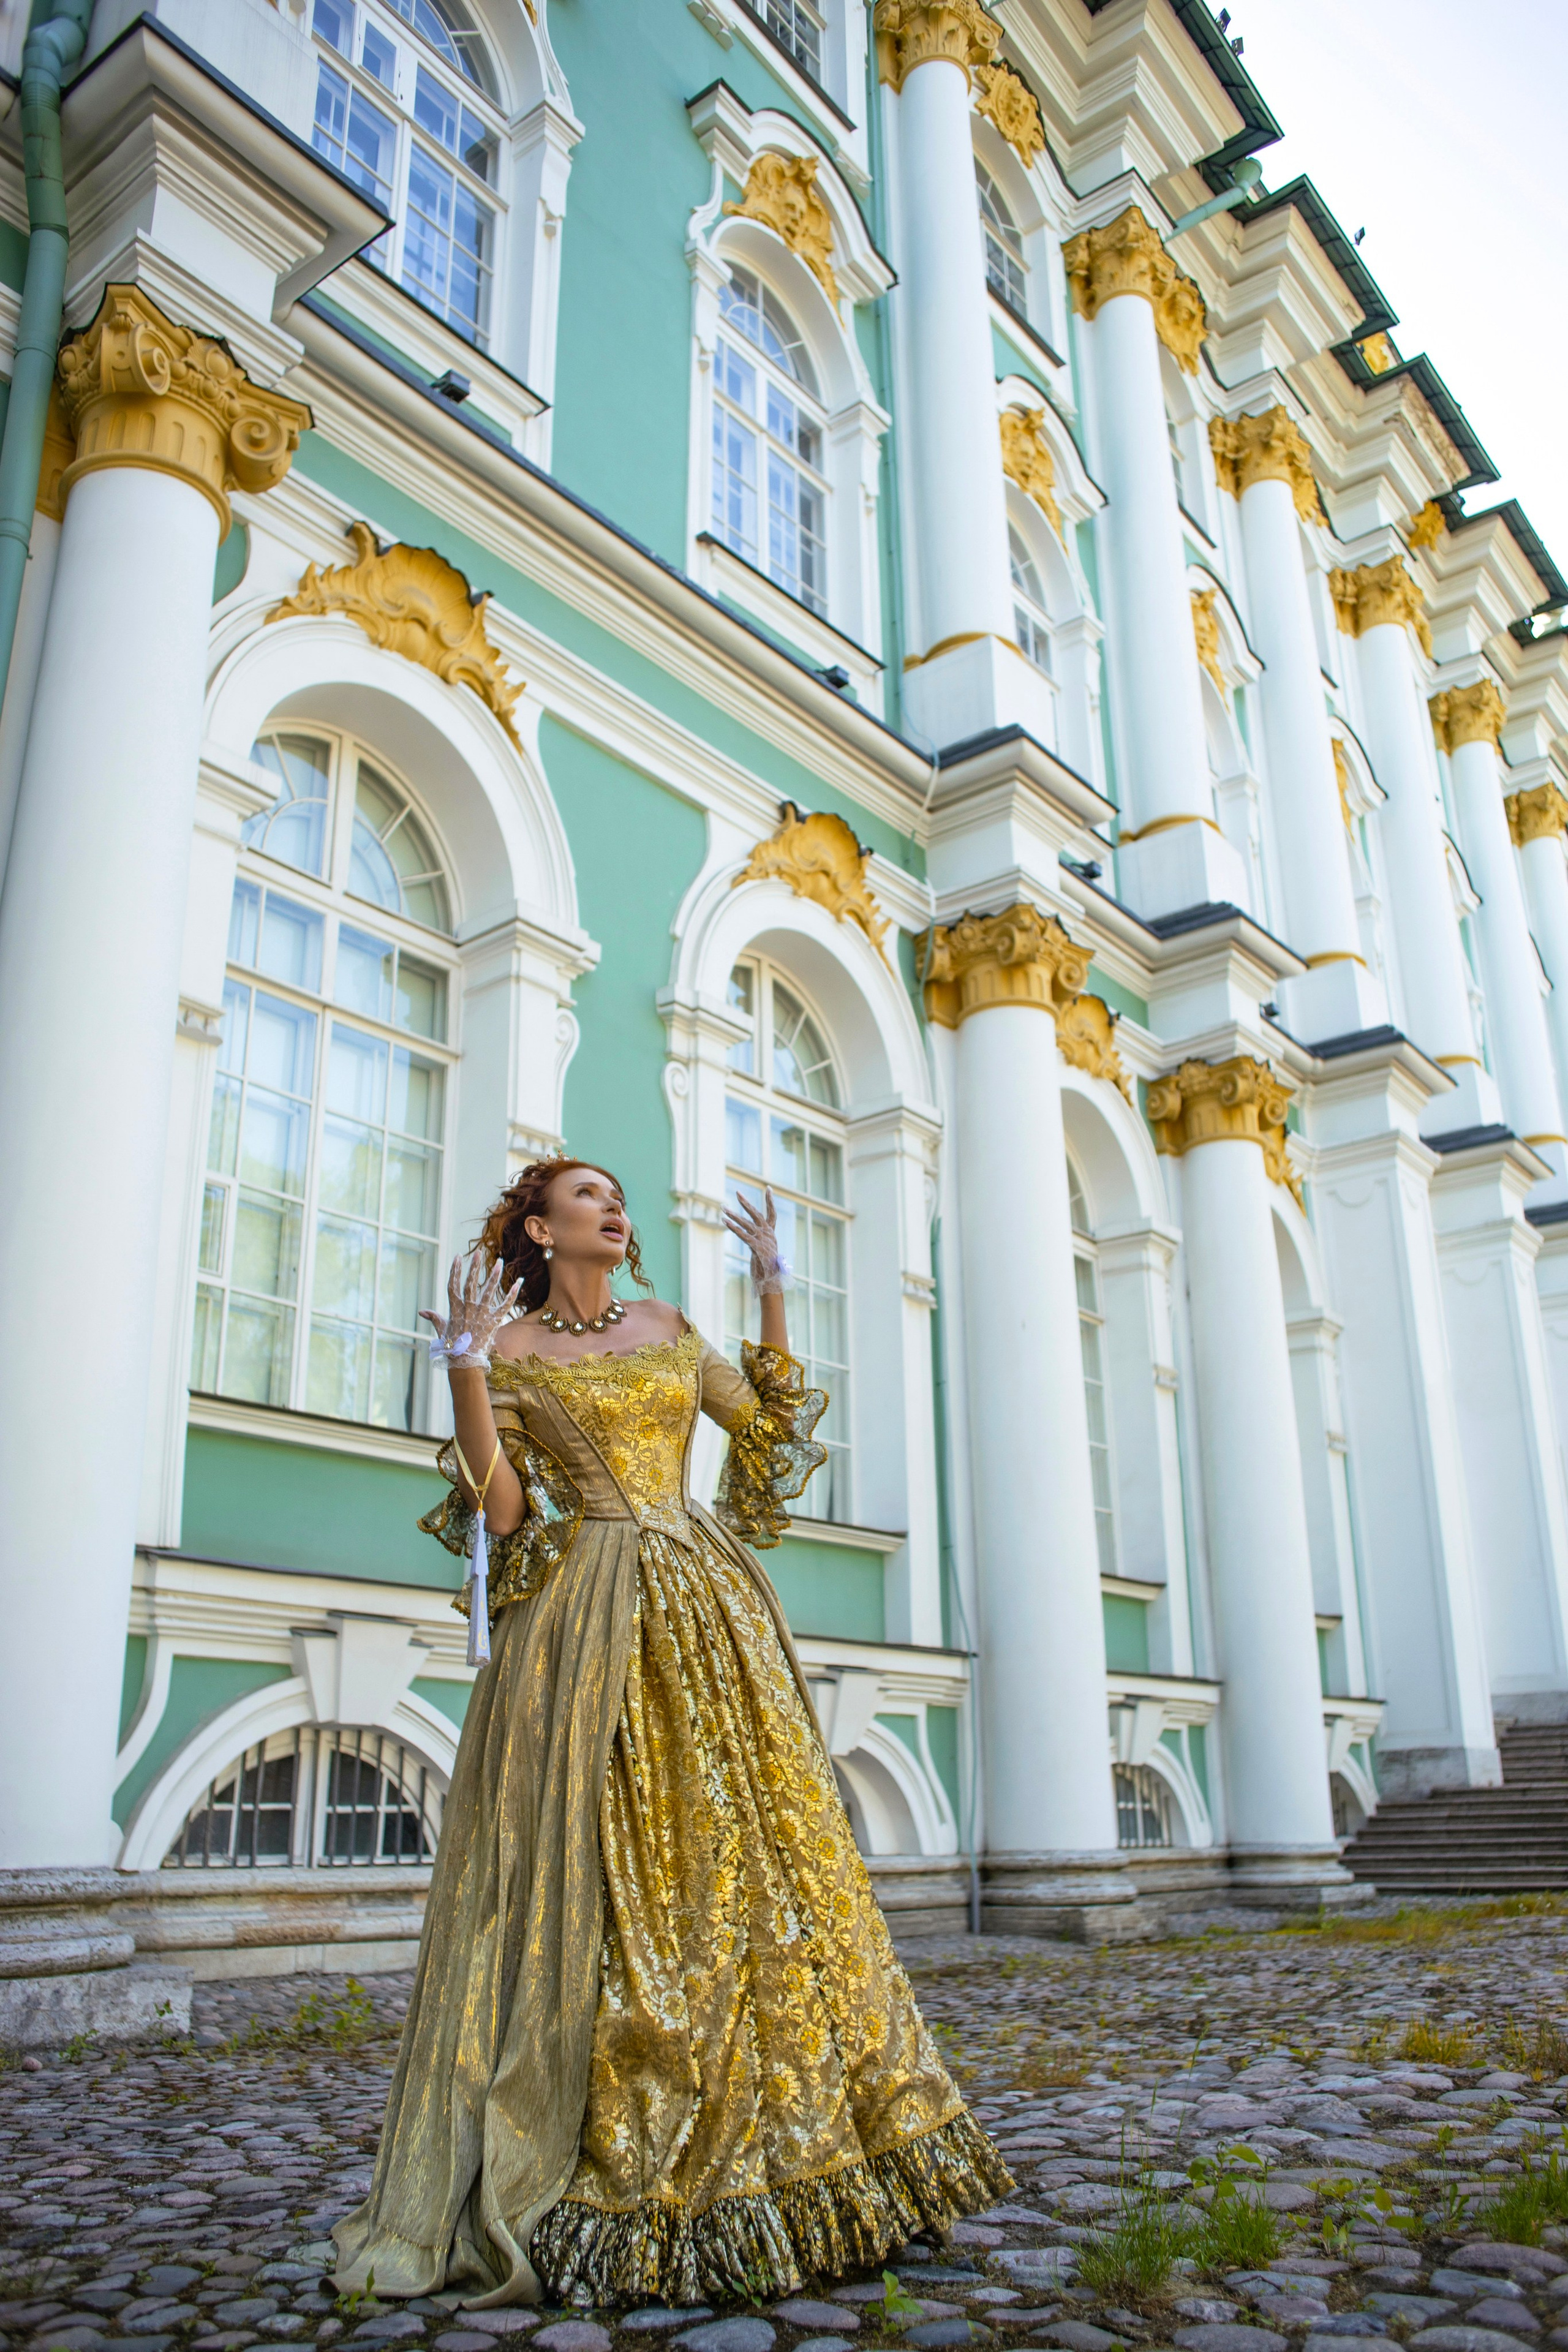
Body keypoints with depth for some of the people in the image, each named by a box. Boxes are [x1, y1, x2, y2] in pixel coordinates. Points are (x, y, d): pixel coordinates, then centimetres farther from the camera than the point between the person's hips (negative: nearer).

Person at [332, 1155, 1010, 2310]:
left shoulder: (668, 1328, 16)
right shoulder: (510, 1350, 3)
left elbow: (768, 1420, 18)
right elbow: (499, 1509, -5)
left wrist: (772, 1290, 13)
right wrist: (467, 1373, -15)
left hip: (710, 1610, 4)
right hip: (587, 1623, -4)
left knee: (744, 1852, 4)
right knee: (600, 1877, -5)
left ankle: (765, 2141, 16)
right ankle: (601, 2170, 6)